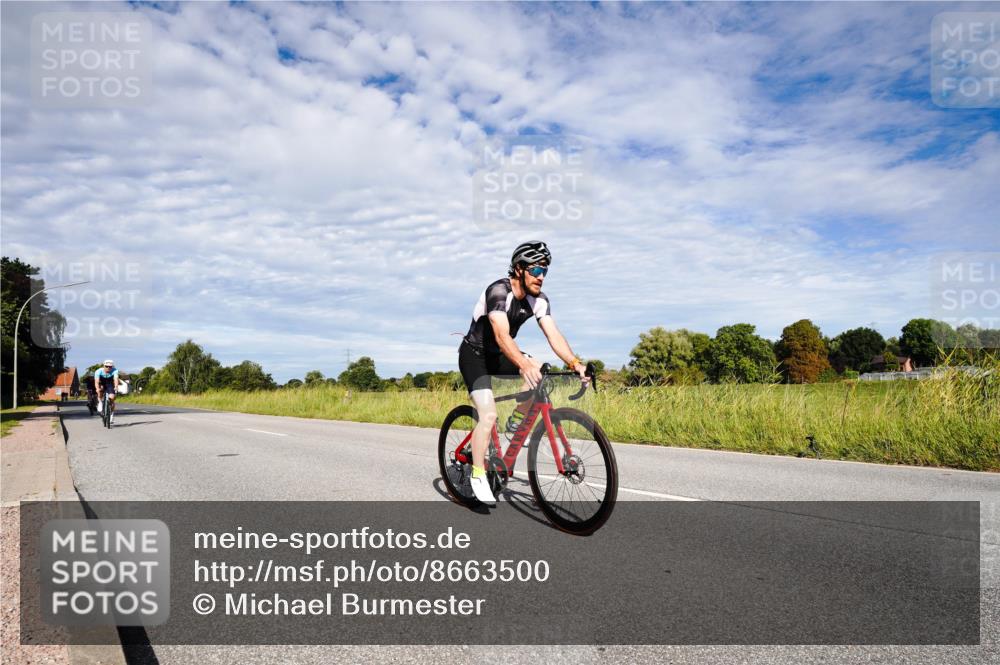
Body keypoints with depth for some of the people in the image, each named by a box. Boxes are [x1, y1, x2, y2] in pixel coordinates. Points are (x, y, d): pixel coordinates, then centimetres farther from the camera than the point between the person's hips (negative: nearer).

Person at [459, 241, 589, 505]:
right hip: (474, 354, -6)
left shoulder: (539, 300, -8)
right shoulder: (498, 291, -29)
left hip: (498, 355, 6)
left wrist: (575, 363, -33)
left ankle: (516, 421, 2)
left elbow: (553, 335, -17)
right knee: (488, 415, -19)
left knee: (540, 371, -20)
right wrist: (524, 365, -58)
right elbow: (502, 335, -42)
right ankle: (478, 475, -3)